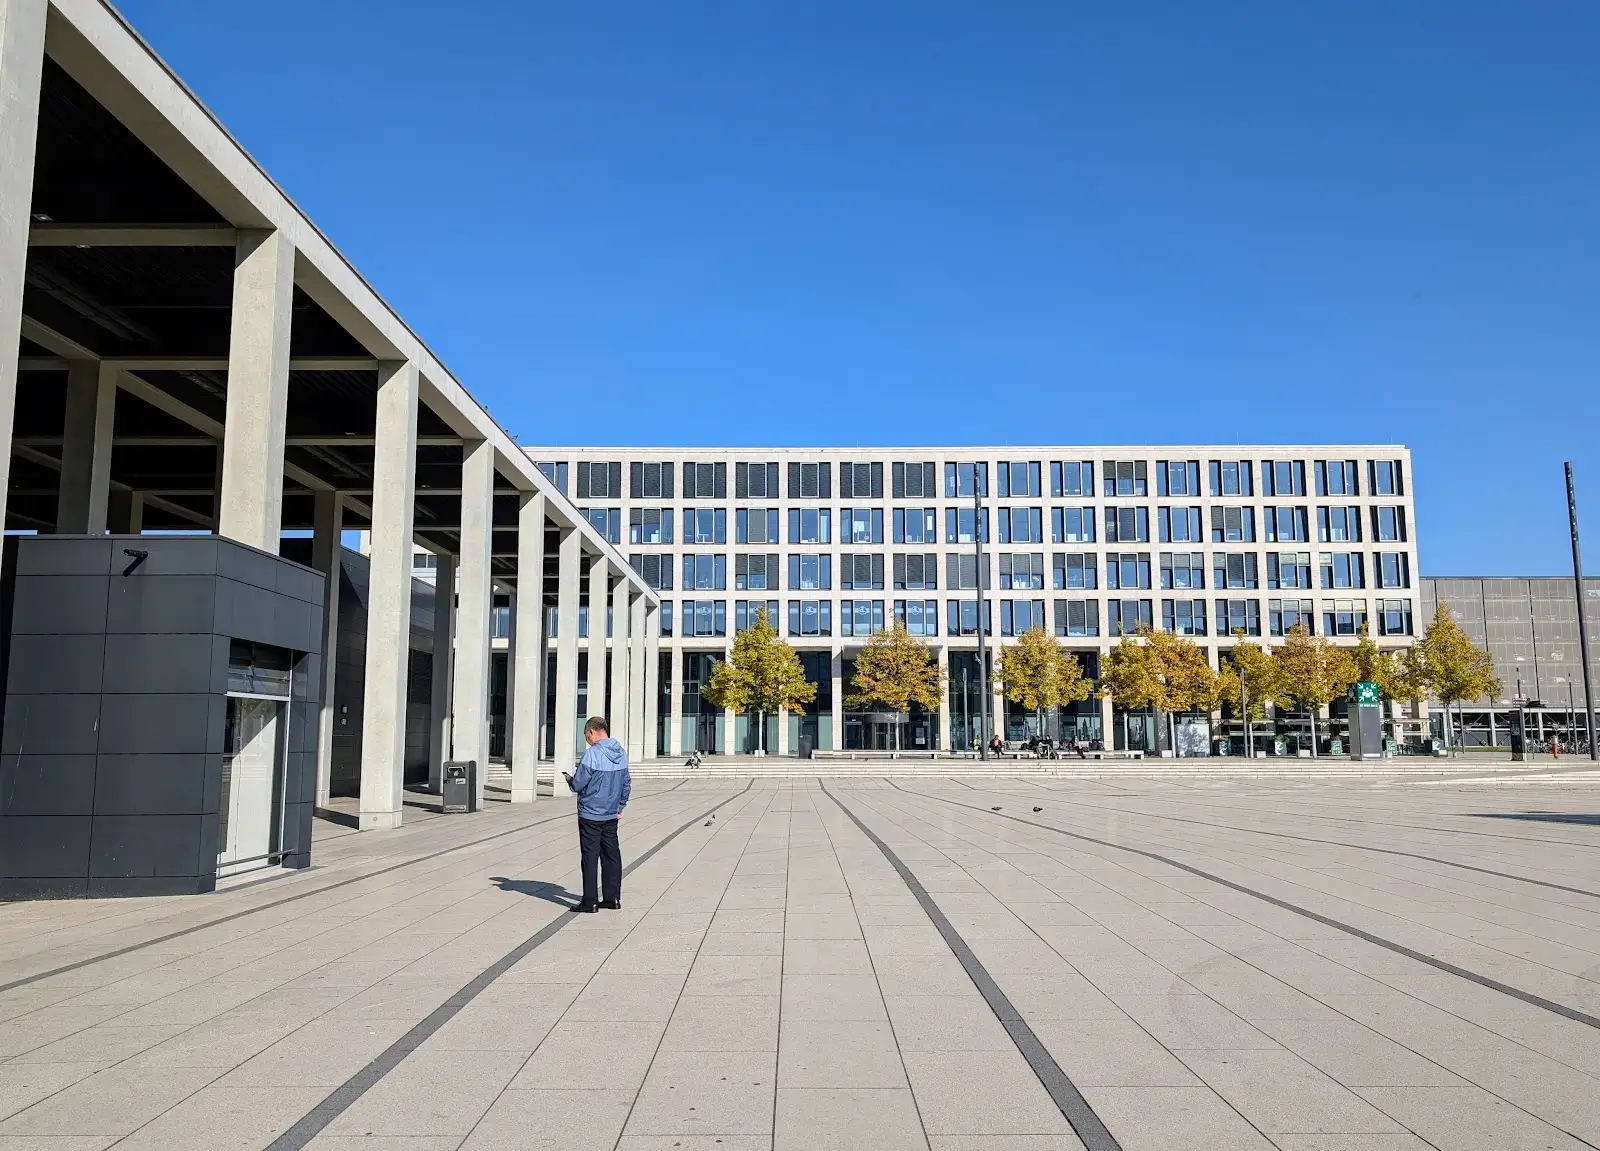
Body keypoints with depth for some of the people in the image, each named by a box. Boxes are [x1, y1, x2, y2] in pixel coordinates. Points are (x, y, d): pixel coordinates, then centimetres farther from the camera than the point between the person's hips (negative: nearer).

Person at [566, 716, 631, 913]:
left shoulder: (592, 754, -18)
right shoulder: (621, 753, 5)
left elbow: (578, 784, -16)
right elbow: (627, 784, 12)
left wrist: (570, 780, 6)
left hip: (590, 814, -7)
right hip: (611, 815, 7)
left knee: (590, 856, 0)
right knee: (612, 855, 11)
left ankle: (590, 901, 3)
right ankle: (612, 898, 16)